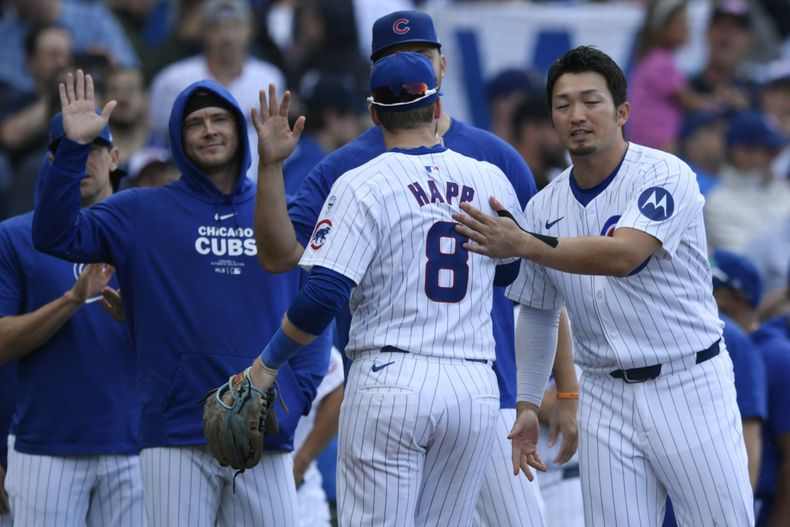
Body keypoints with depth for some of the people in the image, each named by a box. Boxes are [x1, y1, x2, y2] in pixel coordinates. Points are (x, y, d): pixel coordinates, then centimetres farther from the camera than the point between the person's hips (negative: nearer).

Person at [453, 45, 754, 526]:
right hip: (607, 398, 5)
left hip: (689, 387, -5)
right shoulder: (545, 207, 6)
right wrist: (528, 404, 11)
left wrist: (524, 245, -37)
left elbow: (623, 255, -29)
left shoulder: (665, 176, -11)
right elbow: (537, 311, 18)